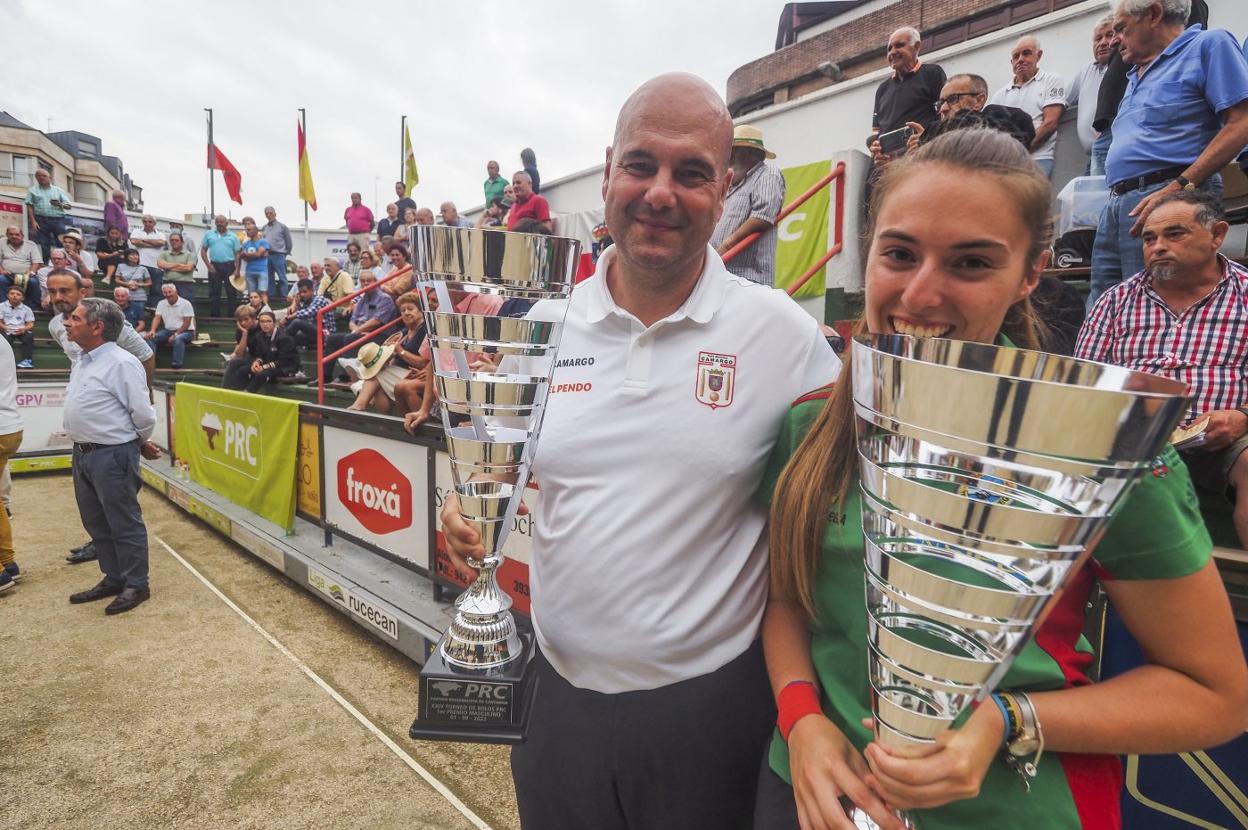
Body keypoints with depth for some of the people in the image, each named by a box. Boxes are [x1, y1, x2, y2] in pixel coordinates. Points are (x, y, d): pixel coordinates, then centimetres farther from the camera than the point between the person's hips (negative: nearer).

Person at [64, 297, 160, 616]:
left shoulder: (120, 363, -17)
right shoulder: (82, 362, 11)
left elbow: (143, 414, -18)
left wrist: (140, 444, 0)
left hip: (112, 456, -9)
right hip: (83, 454, 9)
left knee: (124, 524, 2)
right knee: (97, 524, 18)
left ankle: (136, 585, 15)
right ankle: (113, 579, 32)